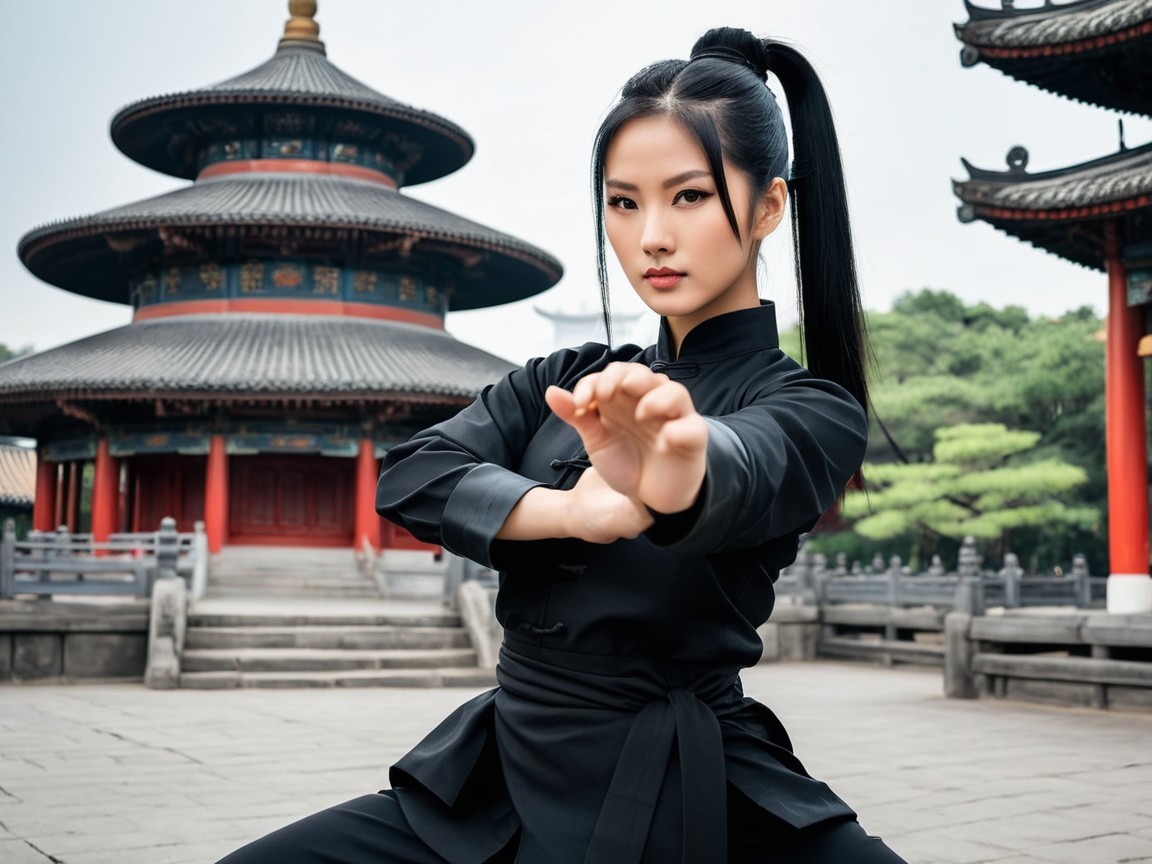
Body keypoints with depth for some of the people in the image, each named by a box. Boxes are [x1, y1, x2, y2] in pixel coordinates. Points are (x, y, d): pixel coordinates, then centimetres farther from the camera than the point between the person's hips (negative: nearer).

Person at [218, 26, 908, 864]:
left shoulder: (813, 410, -4)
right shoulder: (570, 380, 11)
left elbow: (744, 474, -28)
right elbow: (409, 476, -4)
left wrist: (677, 471, -52)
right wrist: (574, 512, -21)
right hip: (505, 776, 4)